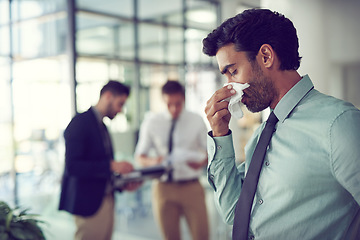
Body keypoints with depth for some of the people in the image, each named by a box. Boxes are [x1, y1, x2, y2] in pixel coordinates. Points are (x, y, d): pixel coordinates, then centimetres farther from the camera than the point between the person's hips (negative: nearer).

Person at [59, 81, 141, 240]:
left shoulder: (102, 126, 16)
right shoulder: (81, 122, -12)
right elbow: (72, 166, -22)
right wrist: (111, 165, -24)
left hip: (106, 201, 9)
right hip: (89, 203, -9)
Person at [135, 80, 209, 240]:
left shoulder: (196, 121, 2)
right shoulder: (151, 122, 3)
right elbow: (140, 156, 8)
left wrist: (201, 162, -15)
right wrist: (152, 161, -16)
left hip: (191, 186, 0)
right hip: (163, 187, 1)